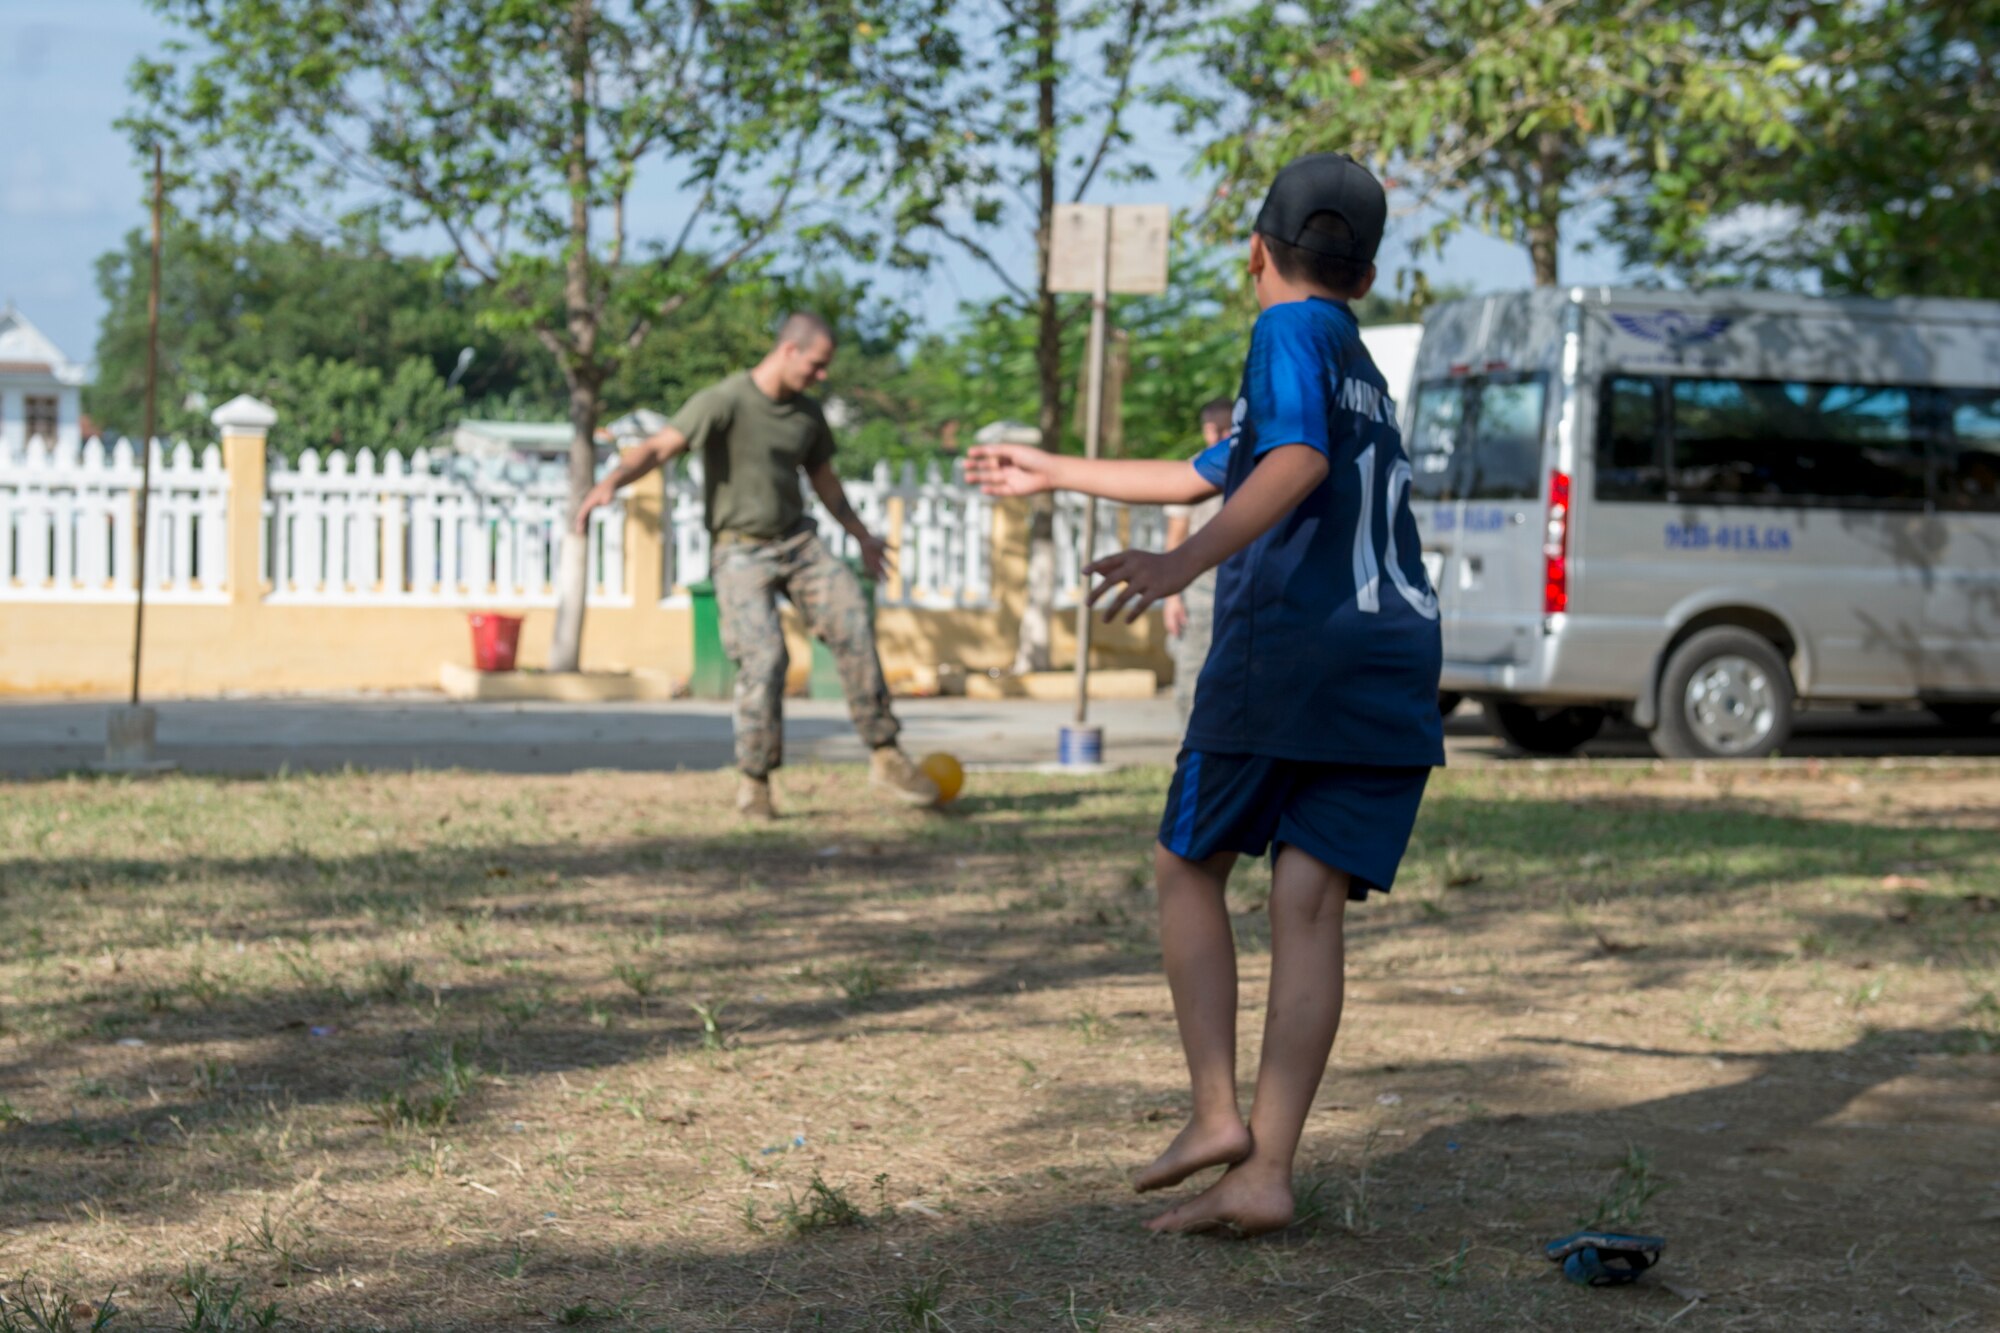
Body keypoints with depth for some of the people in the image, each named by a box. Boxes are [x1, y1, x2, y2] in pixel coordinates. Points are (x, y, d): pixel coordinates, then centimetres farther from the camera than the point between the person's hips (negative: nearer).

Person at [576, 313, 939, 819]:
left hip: (797, 540, 6)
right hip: (740, 553, -6)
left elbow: (823, 480, 25)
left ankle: (885, 756, -6)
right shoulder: (724, 402, -14)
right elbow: (658, 447, -25)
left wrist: (862, 537, 37)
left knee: (852, 623, -12)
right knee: (764, 658, -18)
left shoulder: (808, 415, 8)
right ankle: (755, 782, -4)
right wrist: (610, 482, -44)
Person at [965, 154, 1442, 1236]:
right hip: (1394, 671, 6)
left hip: (1284, 649, -6)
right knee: (1309, 904, 0)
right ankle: (1265, 1173, -7)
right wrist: (1052, 472, 49)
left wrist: (1183, 564, -33)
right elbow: (1210, 477, 39)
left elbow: (1297, 460, -21)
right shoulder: (1359, 368, 27)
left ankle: (1217, 1114, 1)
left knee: (1190, 867, 11)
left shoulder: (1291, 333, 1)